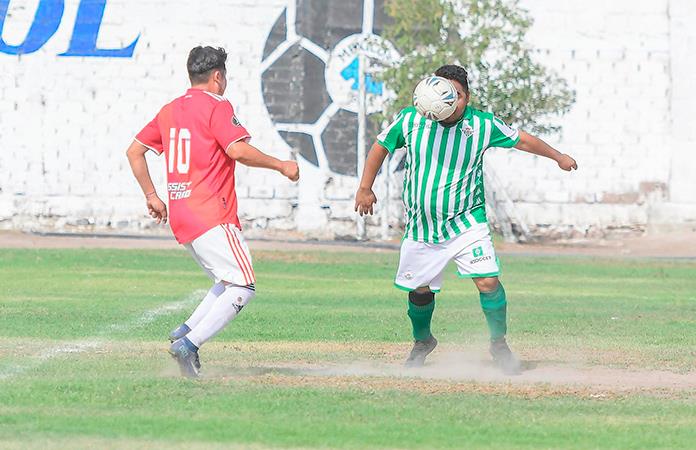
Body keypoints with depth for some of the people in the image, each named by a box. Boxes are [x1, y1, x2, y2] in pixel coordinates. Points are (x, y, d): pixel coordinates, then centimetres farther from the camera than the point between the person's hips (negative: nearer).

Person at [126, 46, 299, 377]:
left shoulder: (170, 110, 17)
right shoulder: (217, 107, -6)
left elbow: (134, 151, 19)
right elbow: (239, 150, -19)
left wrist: (151, 195, 24)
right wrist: (280, 166, -7)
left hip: (180, 218, 9)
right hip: (210, 216, -9)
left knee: (227, 284, 20)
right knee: (242, 287, -10)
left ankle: (185, 333, 3)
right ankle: (189, 344, -21)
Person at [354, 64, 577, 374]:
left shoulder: (483, 125, -8)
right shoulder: (410, 121, -9)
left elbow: (520, 139, 7)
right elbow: (381, 146, 7)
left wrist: (558, 157, 17)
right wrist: (365, 188, 3)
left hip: (466, 222, -1)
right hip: (421, 227, 1)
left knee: (488, 281, -16)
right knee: (420, 290, 10)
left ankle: (499, 344, 4)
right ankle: (423, 341, 40)